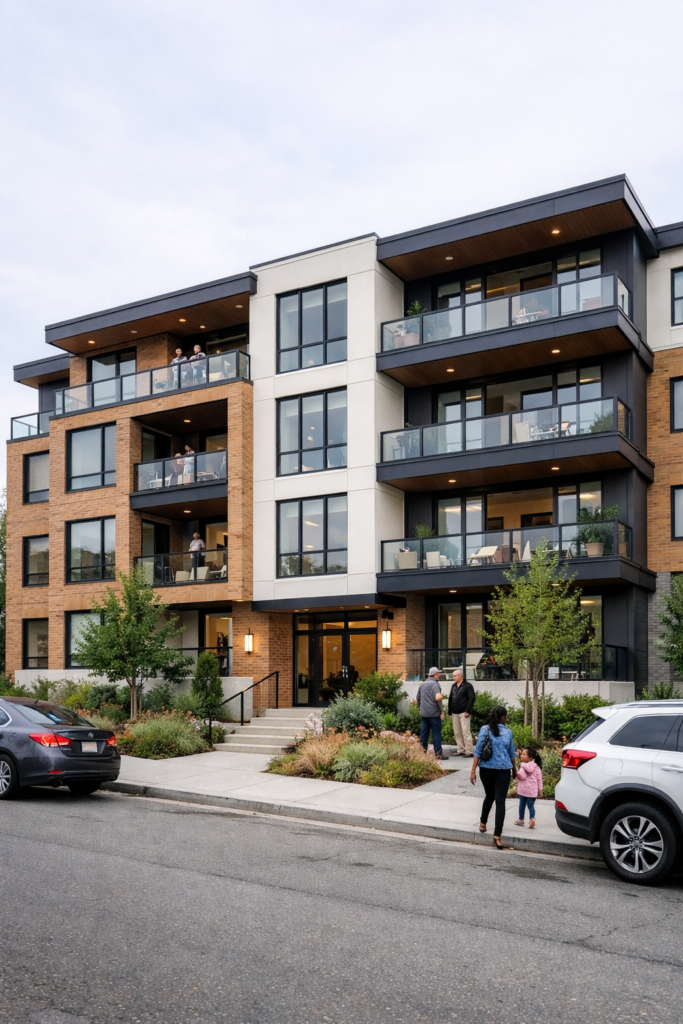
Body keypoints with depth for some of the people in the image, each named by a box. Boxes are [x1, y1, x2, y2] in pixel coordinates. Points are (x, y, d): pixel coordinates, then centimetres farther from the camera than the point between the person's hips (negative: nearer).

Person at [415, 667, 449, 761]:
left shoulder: (422, 684, 13)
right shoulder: (434, 684, -12)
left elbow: (418, 698, 20)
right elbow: (438, 697, -26)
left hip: (424, 713, 7)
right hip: (434, 713, -7)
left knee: (424, 732, 10)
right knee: (436, 733, -1)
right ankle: (438, 754, 0)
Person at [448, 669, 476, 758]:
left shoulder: (467, 686, -5)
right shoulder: (454, 686, 16)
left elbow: (472, 698, -11)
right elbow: (450, 699, 19)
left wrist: (468, 711, -16)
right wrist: (450, 712, 14)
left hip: (463, 713, -7)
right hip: (454, 713, 7)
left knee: (466, 732, -8)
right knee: (457, 733, 8)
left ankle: (469, 752, -4)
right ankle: (461, 750, 15)